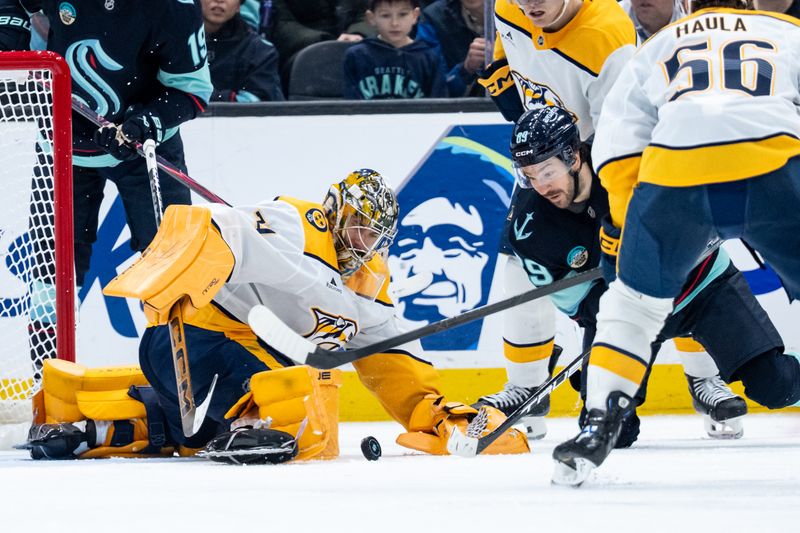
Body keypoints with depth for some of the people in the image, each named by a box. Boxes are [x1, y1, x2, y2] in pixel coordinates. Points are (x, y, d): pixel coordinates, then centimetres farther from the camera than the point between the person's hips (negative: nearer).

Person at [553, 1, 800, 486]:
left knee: (634, 300, 21)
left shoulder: (659, 46, 33)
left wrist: (625, 228, 27)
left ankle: (600, 427, 13)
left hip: (674, 170, 1)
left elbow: (615, 147, 22)